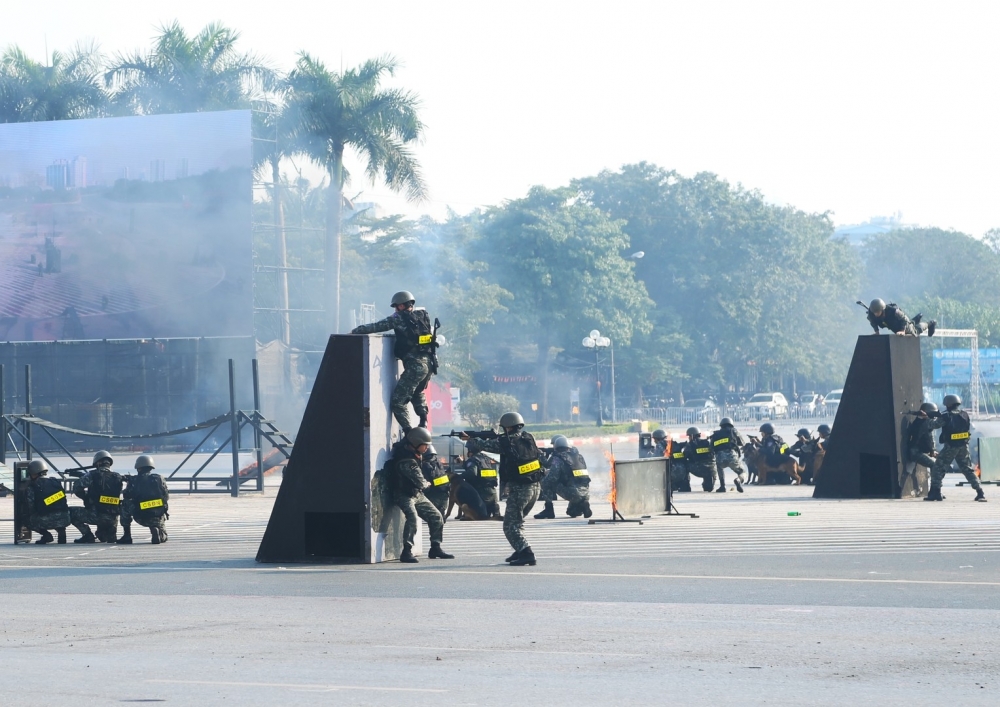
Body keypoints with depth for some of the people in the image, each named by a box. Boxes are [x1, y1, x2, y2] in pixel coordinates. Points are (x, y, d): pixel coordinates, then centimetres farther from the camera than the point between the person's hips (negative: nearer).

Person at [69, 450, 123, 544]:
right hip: (112, 519, 6)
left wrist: (87, 497, 13)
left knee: (71, 512, 11)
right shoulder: (117, 477, 7)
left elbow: (77, 488, -8)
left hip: (96, 515, -6)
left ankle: (88, 535, 5)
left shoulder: (92, 475, -5)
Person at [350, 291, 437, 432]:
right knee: (418, 394, 33)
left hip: (414, 366, -8)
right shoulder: (423, 316, 13)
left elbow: (377, 326, -2)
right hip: (430, 364, 8)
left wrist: (355, 330, 10)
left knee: (397, 402, -2)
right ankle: (423, 423, 18)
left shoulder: (400, 318, -4)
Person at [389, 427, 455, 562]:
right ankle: (407, 552, -34)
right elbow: (419, 481, -25)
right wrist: (426, 484, -2)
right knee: (412, 517, -33)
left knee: (436, 517, 9)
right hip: (404, 494, -10)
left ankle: (435, 548, 22)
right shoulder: (406, 461, -28)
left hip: (417, 494, 10)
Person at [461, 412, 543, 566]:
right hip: (535, 487, 7)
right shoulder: (528, 438, 6)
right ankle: (521, 551, 24)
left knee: (511, 526, -3)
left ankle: (526, 554, -17)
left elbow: (484, 445, 3)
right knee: (517, 522, 24)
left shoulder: (506, 441, -10)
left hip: (519, 489, -7)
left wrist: (468, 438, 20)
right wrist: (497, 437, 23)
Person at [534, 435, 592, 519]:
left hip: (572, 494, -7)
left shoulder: (558, 459, -4)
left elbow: (551, 477, -8)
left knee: (546, 483, 5)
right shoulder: (578, 456, 16)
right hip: (586, 494, 7)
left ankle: (548, 510, 2)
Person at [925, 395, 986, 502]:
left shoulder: (946, 417, -11)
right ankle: (980, 493, 2)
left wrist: (933, 418, 20)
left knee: (938, 469, 8)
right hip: (964, 447, 5)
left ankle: (935, 493, 4)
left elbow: (931, 425, -4)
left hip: (950, 447, -5)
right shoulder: (964, 415, 4)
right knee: (968, 470, 12)